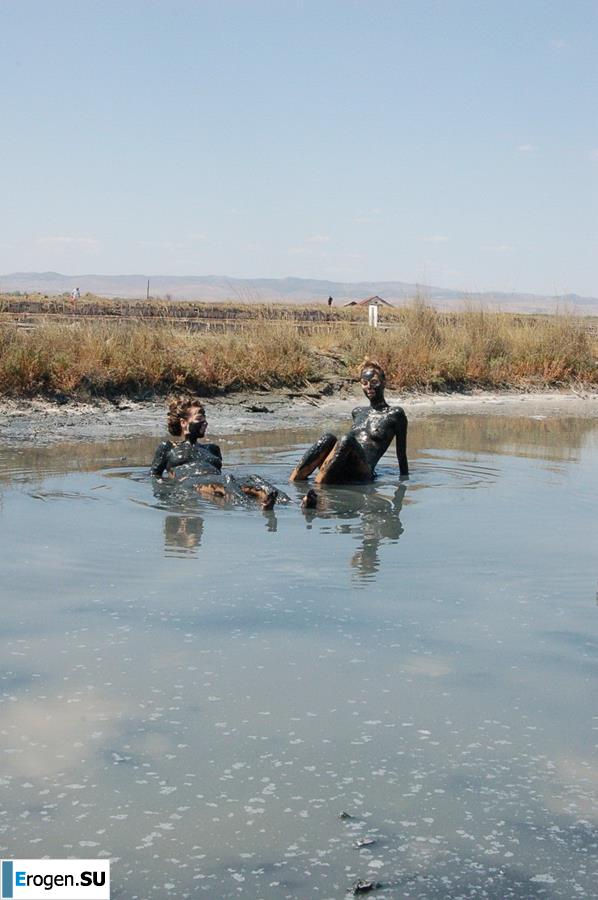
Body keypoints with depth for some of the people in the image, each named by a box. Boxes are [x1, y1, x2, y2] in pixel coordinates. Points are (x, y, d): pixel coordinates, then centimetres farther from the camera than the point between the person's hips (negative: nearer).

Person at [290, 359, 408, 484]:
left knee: (346, 440, -33)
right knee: (329, 438, -26)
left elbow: (401, 454, 10)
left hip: (363, 472, -5)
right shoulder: (358, 412, 25)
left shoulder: (395, 414, 8)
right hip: (340, 472, 5)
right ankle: (292, 482, -38)